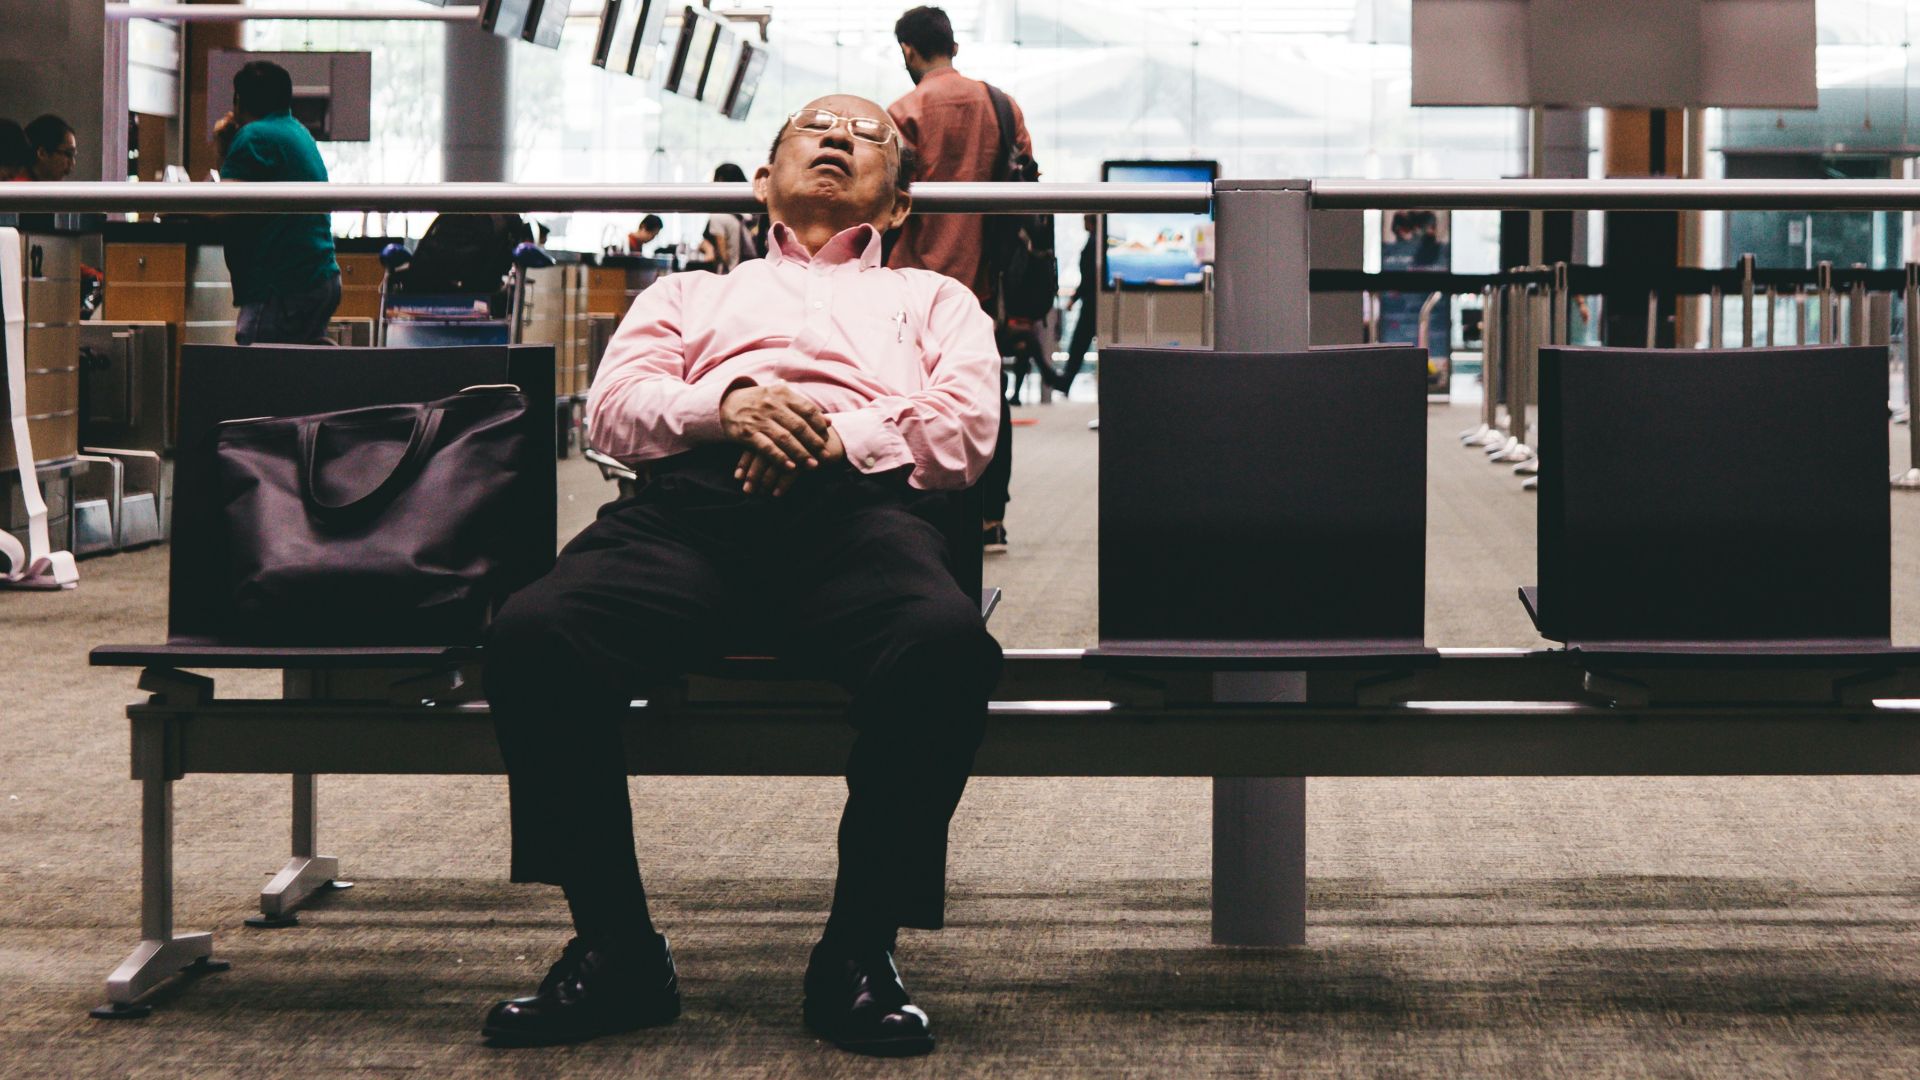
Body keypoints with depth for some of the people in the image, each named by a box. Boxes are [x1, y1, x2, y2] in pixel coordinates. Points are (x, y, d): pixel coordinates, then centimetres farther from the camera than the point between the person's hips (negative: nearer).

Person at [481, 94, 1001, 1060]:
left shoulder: (931, 300, 37)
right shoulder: (692, 293, 40)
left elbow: (965, 427, 16)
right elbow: (615, 404, 19)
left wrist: (837, 437, -4)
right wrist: (727, 404, -3)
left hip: (861, 501, -1)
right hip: (693, 497, 1)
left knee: (946, 643, -39)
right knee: (531, 635, -32)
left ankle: (858, 951, -24)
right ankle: (616, 950, -19)